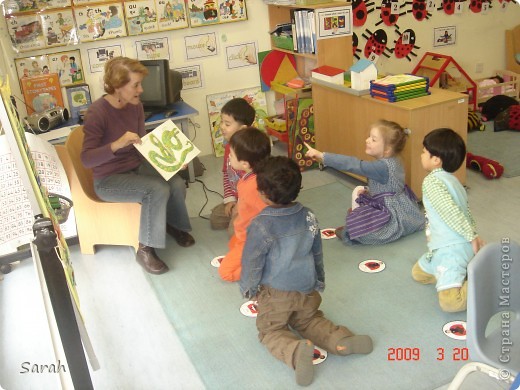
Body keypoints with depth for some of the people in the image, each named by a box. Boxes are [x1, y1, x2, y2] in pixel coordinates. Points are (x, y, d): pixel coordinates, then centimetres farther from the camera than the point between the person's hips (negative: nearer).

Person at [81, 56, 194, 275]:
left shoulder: (136, 106, -3)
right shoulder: (97, 112, -23)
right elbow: (86, 159, -26)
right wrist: (118, 143, -39)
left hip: (136, 167, 6)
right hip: (108, 180, -6)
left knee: (177, 184, -17)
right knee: (158, 190, -28)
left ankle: (172, 224, 14)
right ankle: (145, 250, -12)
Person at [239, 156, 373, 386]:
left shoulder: (261, 225, -23)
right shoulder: (308, 216, -5)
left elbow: (252, 263, -14)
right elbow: (317, 254, 7)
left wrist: (248, 288, 4)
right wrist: (319, 281, 22)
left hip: (275, 294, -5)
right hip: (307, 290, 5)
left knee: (271, 331, 12)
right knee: (310, 320, 25)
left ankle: (297, 351, -20)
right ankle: (343, 340, -1)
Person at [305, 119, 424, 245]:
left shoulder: (383, 167, -28)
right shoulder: (393, 162, 1)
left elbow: (354, 165, -36)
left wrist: (322, 156, -40)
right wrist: (369, 191, 2)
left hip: (395, 215, -11)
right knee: (358, 191, 23)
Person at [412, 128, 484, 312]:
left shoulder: (431, 181, -16)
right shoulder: (451, 179, 14)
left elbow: (450, 211, -24)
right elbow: (465, 211, 17)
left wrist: (471, 237, -19)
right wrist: (474, 234, 15)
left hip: (452, 249, -10)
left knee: (450, 302, -22)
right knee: (418, 273, 26)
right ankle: (466, 272, 17)